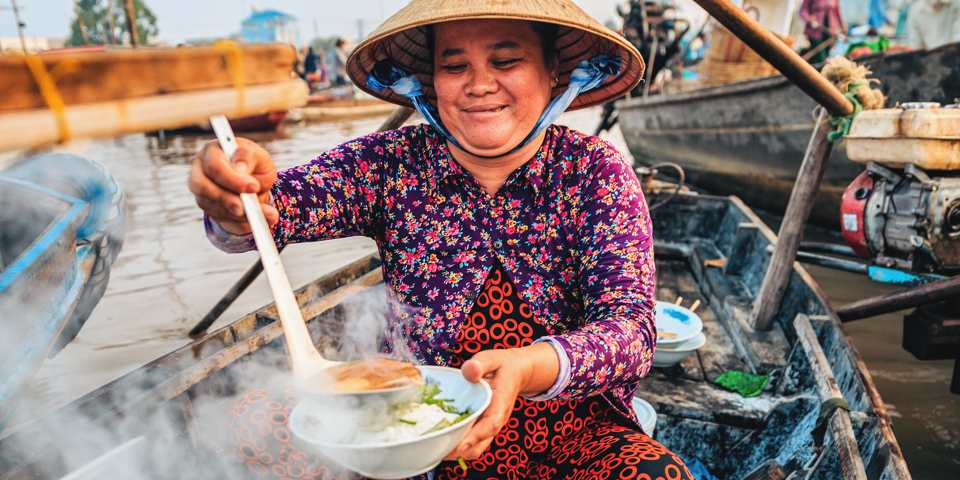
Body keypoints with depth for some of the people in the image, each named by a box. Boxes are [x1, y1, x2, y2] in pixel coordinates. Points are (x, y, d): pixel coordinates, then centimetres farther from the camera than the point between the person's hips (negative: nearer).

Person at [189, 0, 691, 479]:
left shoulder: (595, 171, -9)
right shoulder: (393, 162, -5)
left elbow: (631, 328, -19)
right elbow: (282, 205, -19)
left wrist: (527, 368, -39)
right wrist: (241, 204, -44)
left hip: (567, 435, -1)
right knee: (256, 421, -16)